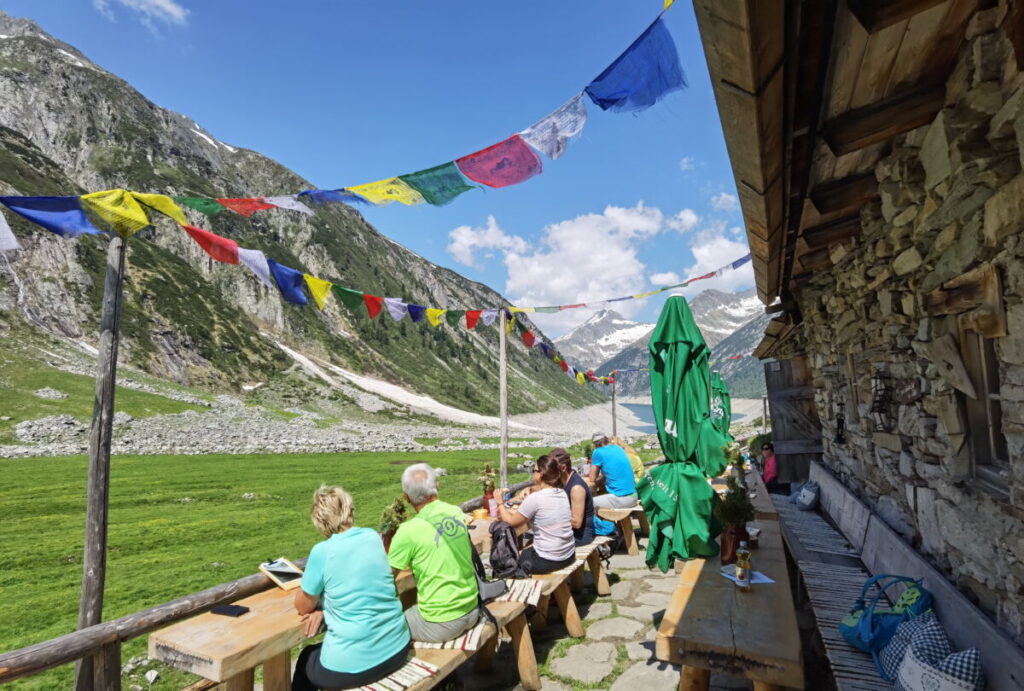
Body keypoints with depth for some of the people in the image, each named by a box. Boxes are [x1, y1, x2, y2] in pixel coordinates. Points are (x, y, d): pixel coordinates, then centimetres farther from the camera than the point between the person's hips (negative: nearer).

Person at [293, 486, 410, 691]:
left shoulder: (322, 551, -15)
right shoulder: (373, 536, 0)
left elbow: (303, 607, 0)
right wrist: (325, 607, 5)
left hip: (353, 666, -5)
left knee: (306, 659, 30)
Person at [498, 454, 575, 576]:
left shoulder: (535, 498, -20)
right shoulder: (562, 494, 1)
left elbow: (511, 522, -5)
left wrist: (500, 504, 8)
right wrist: (508, 511, 16)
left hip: (548, 561, -6)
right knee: (526, 550, 29)